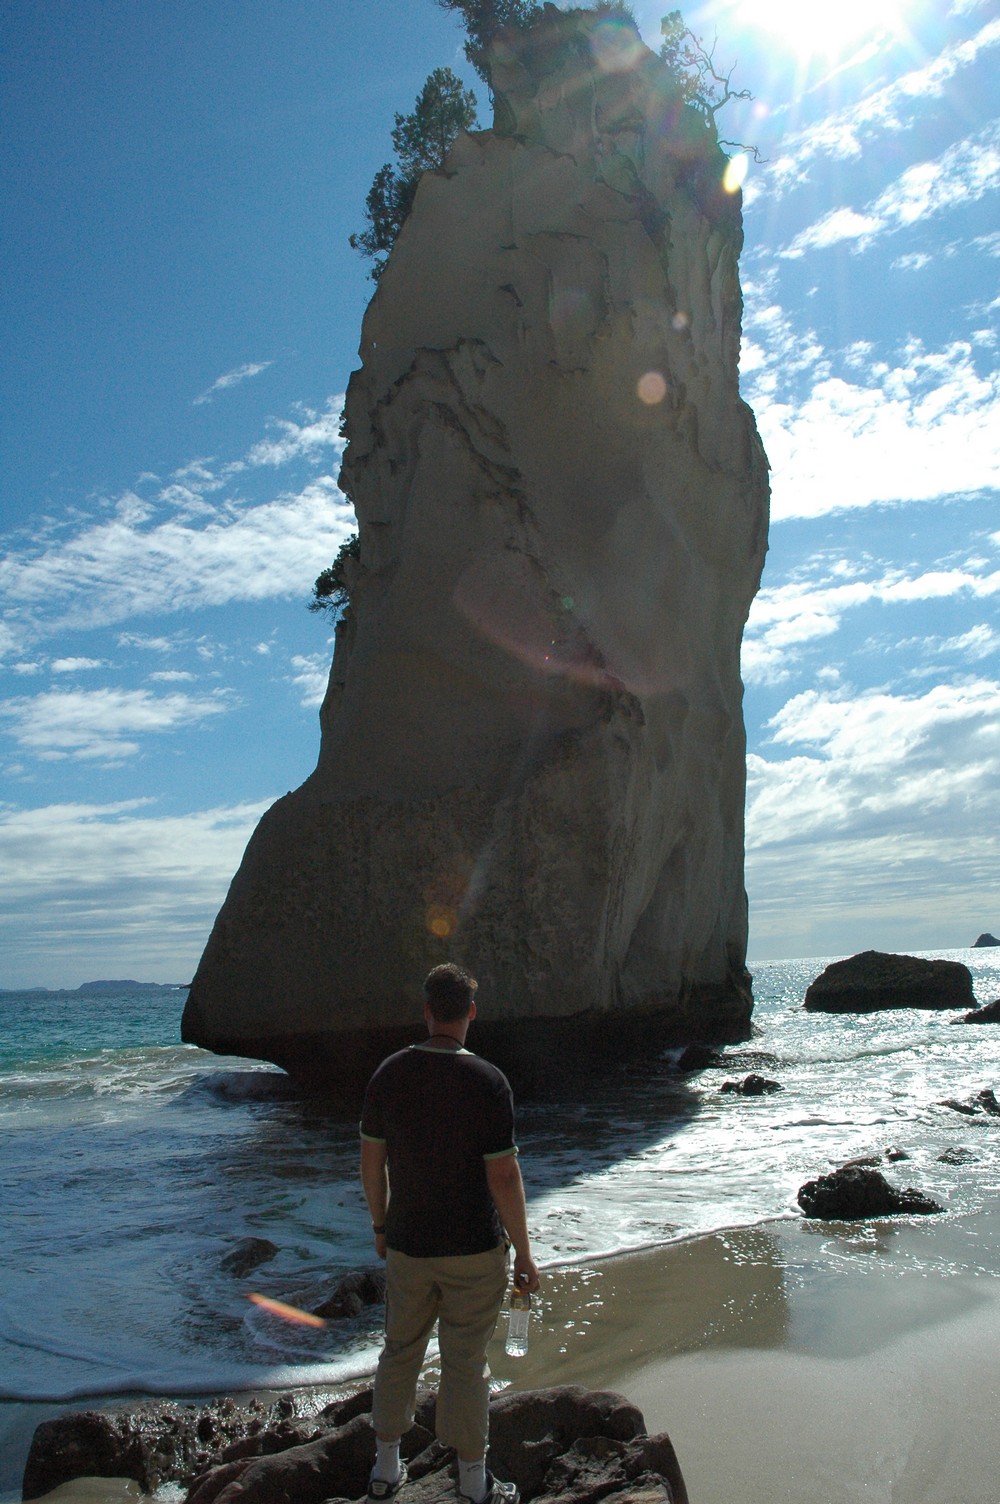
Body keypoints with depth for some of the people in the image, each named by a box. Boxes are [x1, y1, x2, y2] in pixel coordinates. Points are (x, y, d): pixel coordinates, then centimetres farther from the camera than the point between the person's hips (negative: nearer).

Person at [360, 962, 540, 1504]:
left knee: (399, 1353, 19)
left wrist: (380, 1224, 17)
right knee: (465, 1363, 9)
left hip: (406, 1244, 3)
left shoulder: (388, 1074, -7)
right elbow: (503, 1177, -17)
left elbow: (371, 1161, 2)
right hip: (473, 1248, -3)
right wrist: (523, 1252, -6)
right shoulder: (487, 1081, -18)